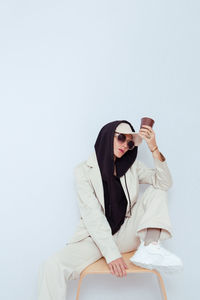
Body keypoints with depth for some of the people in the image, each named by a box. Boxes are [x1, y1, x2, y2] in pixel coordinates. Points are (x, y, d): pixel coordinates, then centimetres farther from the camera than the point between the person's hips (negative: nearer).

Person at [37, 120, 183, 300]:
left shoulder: (133, 166, 7)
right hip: (97, 237, -3)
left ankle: (150, 248, -25)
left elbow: (165, 183, -7)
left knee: (156, 190, -10)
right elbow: (92, 215, -15)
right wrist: (111, 254, -23)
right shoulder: (84, 170, -5)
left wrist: (154, 148, -19)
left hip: (127, 234, 3)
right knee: (52, 267, -29)